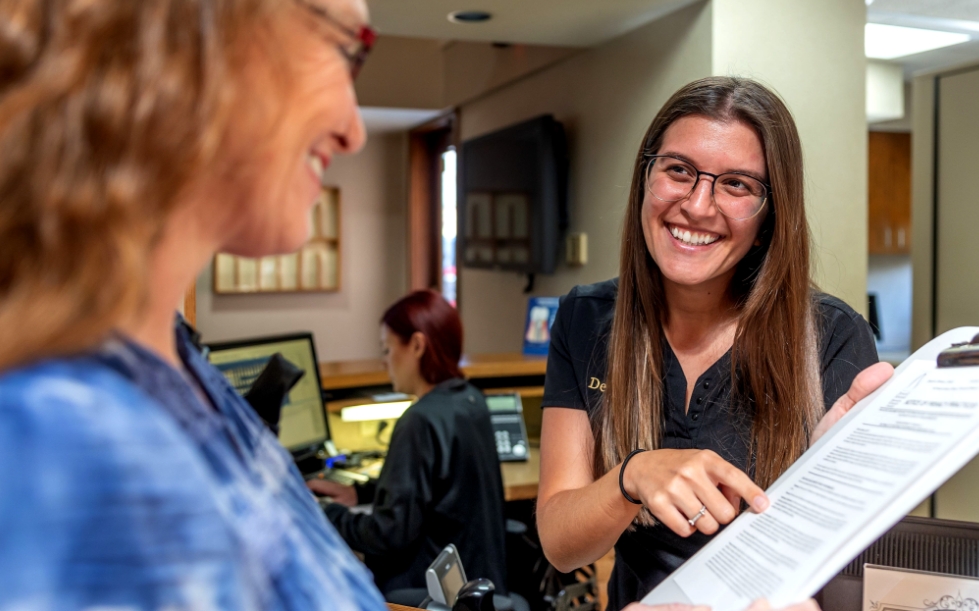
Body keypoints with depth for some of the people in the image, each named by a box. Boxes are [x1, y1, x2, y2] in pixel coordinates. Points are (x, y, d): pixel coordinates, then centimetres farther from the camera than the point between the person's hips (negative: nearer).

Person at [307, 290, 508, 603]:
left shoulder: (422, 421, -23)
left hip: (432, 591, -8)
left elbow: (392, 532, -22)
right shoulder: (470, 400, 4)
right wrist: (359, 493, 14)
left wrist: (327, 516, -9)